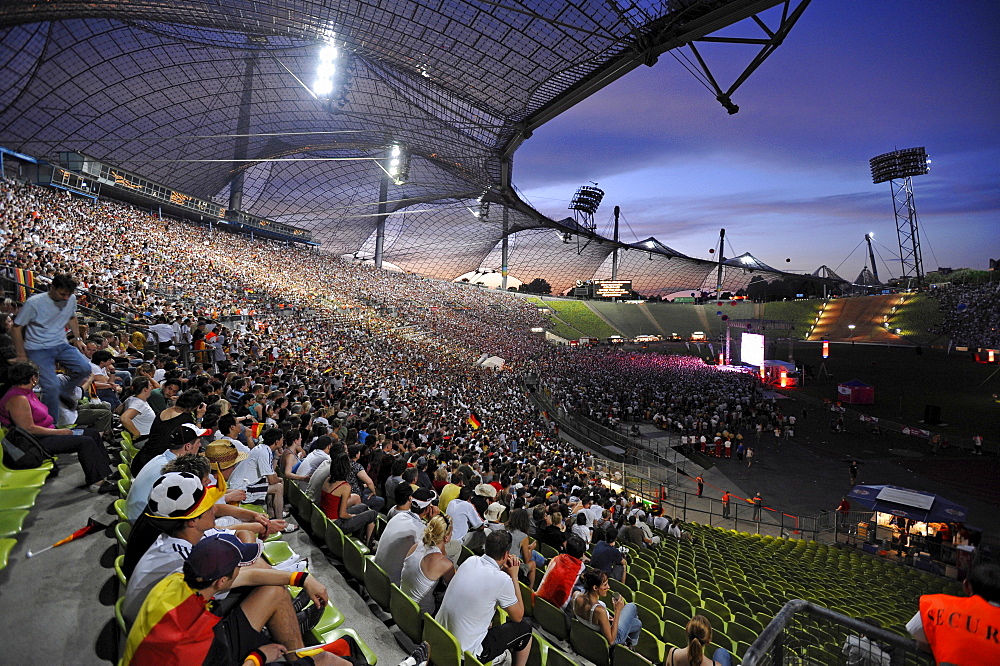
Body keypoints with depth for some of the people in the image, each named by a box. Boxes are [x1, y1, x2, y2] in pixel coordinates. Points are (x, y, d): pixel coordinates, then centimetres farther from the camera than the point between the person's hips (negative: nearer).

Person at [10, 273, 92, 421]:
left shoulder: (71, 299, -1)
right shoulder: (34, 303, -16)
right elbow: (16, 329, -9)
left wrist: (77, 338, 12)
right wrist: (22, 356, -9)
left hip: (61, 345, 5)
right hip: (38, 350, -5)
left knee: (85, 368, -17)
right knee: (51, 387, -13)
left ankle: (65, 391, 13)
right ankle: (51, 424, 4)